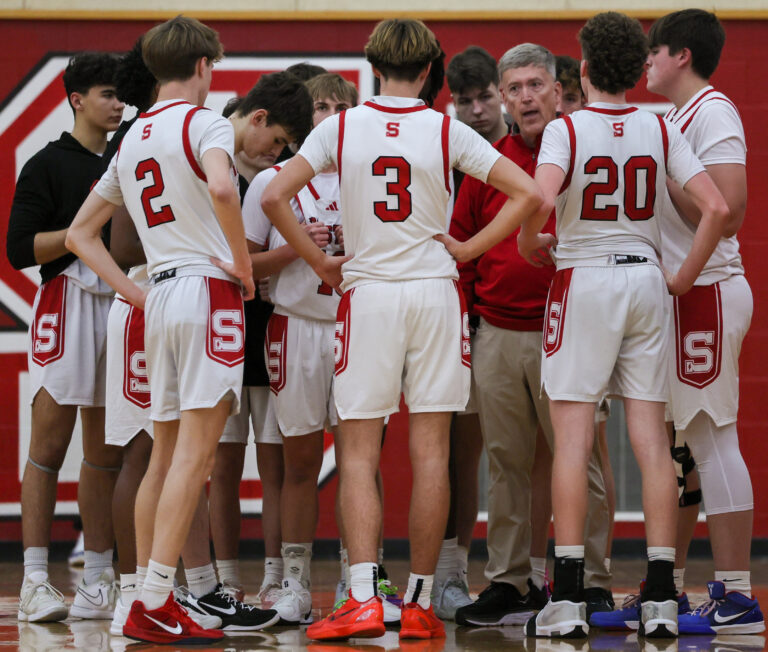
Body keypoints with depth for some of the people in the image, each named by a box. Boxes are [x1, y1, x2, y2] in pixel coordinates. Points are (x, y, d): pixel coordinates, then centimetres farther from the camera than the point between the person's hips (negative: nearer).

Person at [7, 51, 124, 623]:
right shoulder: (48, 165, 0)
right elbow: (21, 249, -7)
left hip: (121, 303, 6)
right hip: (68, 302, -6)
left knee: (106, 452, 7)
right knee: (49, 446, -7)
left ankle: (99, 581, 10)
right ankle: (36, 582, -8)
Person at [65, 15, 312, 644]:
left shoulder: (132, 139, 19)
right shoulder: (205, 122, -4)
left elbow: (80, 232, 23)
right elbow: (221, 189, -27)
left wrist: (135, 292, 16)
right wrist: (244, 265, -14)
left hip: (159, 297, 8)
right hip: (207, 288, -8)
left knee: (166, 454, 12)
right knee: (195, 451, -10)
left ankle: (148, 602, 13)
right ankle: (155, 603, -17)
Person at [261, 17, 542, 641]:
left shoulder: (340, 128, -1)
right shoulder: (447, 131, -1)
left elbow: (275, 197, -8)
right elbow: (528, 193, -6)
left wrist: (320, 262, 1)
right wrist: (469, 249, 1)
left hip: (366, 292, 0)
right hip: (435, 291, 0)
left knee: (359, 455, 2)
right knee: (430, 455, 4)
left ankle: (364, 598, -11)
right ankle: (420, 602, 6)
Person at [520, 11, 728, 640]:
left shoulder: (566, 129, -7)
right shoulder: (660, 130, 4)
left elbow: (538, 201, -24)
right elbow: (717, 208, -4)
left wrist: (530, 244, -4)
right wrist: (684, 277, 4)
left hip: (583, 280, -3)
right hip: (646, 280, 3)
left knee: (573, 441, -2)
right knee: (652, 441, 3)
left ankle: (568, 598, -6)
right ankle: (661, 597, 1)